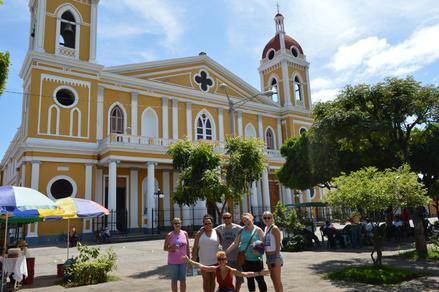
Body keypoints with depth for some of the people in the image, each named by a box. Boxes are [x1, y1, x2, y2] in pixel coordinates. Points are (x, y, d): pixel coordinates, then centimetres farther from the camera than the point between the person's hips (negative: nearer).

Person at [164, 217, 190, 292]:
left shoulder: (185, 233, 2)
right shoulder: (169, 235, -4)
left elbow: (187, 247, 7)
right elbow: (165, 248, 0)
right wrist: (170, 249, -20)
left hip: (183, 261, 2)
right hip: (173, 261, -2)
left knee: (183, 280, 9)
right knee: (174, 280, 7)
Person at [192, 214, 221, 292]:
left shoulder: (216, 232, 0)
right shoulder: (199, 234, -2)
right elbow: (195, 247, -1)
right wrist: (194, 258, -5)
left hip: (214, 261, 1)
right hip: (204, 261, 0)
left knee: (212, 279, 10)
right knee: (206, 280, 7)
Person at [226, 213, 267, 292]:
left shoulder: (258, 230, -3)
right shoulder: (242, 231, 6)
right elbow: (235, 243, 4)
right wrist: (226, 252, -5)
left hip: (256, 259, -4)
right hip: (244, 259, 4)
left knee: (260, 279, -3)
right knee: (249, 278, 14)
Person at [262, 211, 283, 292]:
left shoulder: (274, 228, -13)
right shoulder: (265, 228, 10)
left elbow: (278, 244, -16)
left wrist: (276, 258, -19)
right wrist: (267, 258, 8)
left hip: (275, 256, -8)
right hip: (269, 256, 8)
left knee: (277, 279, -1)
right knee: (273, 278, 16)